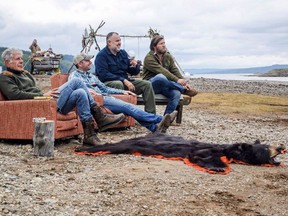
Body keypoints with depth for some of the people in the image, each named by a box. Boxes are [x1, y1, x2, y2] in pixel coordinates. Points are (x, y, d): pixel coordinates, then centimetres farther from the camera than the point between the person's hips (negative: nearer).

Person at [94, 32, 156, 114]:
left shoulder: (123, 53, 15)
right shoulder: (101, 55, -5)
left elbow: (133, 72, 18)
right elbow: (104, 75, -18)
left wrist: (136, 66, -7)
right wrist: (123, 80, -22)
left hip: (125, 81, 7)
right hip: (108, 82, -6)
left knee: (147, 84, -9)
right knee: (119, 84, -39)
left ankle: (151, 114, -11)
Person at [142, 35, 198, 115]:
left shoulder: (168, 57, 12)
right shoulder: (149, 58, -11)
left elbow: (175, 71, 1)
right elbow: (161, 71, -24)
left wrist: (184, 82, -17)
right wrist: (177, 80, -32)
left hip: (164, 87, 6)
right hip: (151, 84, -6)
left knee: (176, 93, -26)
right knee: (161, 77, -38)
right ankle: (185, 90, -20)